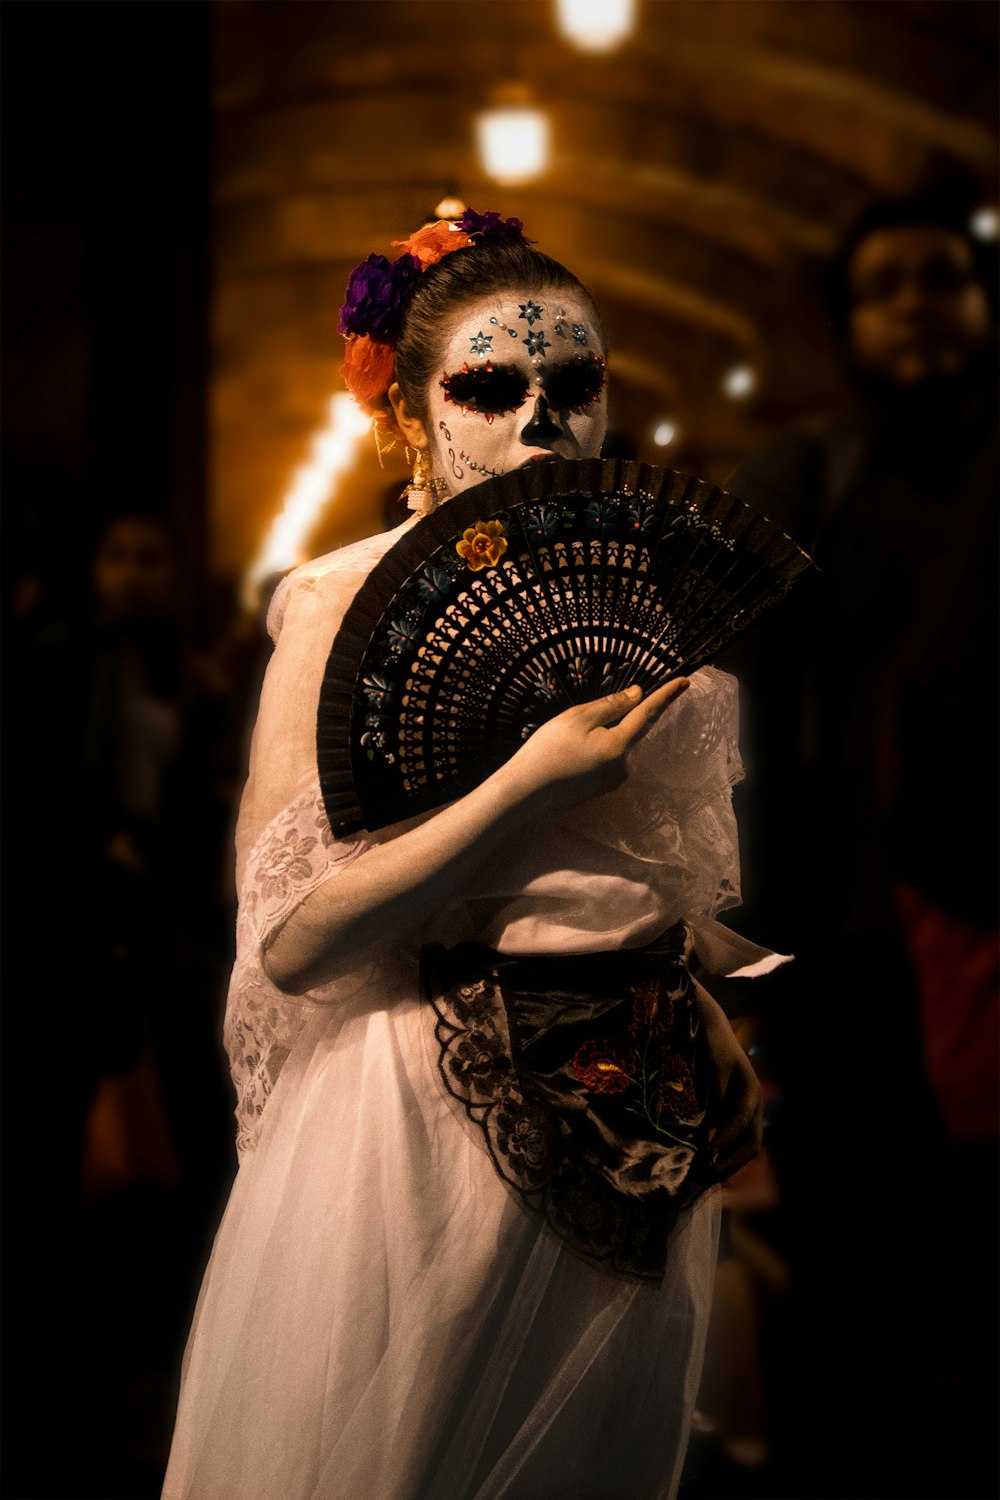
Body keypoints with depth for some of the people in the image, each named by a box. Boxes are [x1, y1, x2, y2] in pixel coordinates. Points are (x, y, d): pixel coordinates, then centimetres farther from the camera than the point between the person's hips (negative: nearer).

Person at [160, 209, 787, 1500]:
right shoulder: (349, 609, -11)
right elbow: (291, 937, -18)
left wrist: (713, 1020, 5)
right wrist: (530, 782, -24)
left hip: (635, 1120, 5)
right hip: (429, 1114, -5)